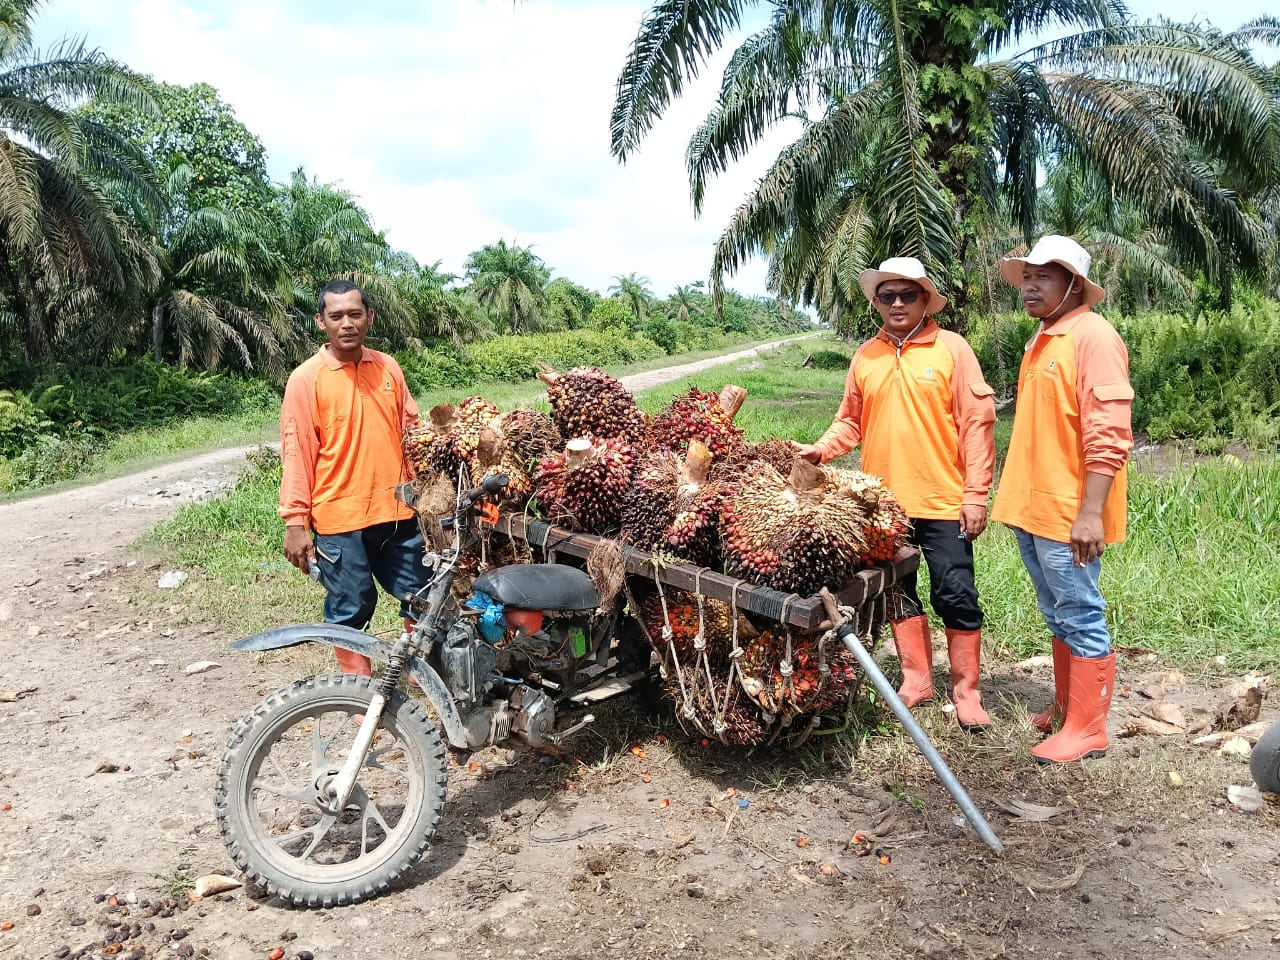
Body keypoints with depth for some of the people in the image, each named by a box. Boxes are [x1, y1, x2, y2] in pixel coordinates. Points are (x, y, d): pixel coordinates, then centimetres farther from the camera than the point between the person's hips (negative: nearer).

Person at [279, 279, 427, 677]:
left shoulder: (388, 367, 7)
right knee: (350, 612, 8)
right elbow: (296, 452, -8)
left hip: (398, 512, 4)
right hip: (340, 520, -4)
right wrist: (296, 522, -11)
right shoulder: (306, 379, -6)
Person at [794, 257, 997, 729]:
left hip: (943, 501, -4)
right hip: (885, 503, 4)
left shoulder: (951, 348, -4)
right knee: (899, 593, 13)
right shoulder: (865, 356, 6)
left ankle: (966, 690, 18)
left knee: (956, 597, 2)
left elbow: (977, 422, -7)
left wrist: (975, 494, -11)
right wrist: (822, 448, -9)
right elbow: (851, 421, 11)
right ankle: (916, 679, 28)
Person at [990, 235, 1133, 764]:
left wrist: (1091, 513, -24)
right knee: (1057, 616, 17)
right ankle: (1065, 708, 30)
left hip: (1068, 514, -9)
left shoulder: (1094, 337, -12)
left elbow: (1109, 435, -19)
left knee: (1081, 620, 1)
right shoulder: (1041, 340, 15)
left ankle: (1087, 730, 11)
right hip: (1031, 507, 9)